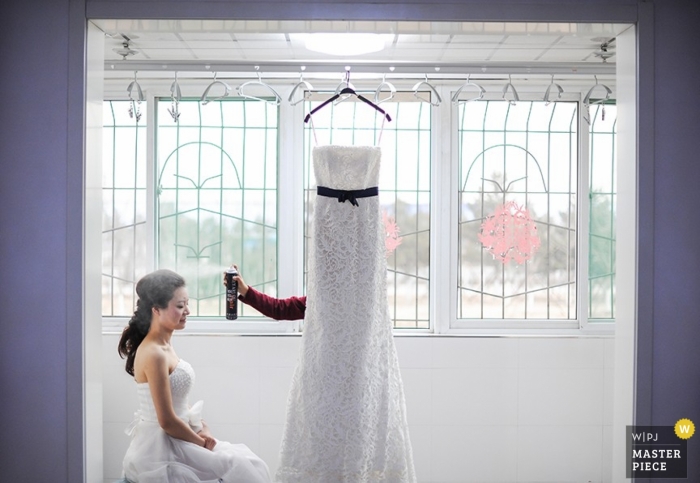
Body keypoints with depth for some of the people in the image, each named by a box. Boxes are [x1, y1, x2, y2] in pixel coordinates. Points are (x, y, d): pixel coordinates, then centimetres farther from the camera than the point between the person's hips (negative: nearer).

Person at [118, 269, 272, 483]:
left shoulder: (165, 345, 7)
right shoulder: (154, 354, -22)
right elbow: (167, 421, -21)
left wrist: (201, 428, 3)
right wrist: (201, 442, -8)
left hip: (172, 442, 9)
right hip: (161, 449, -9)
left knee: (245, 461, 7)